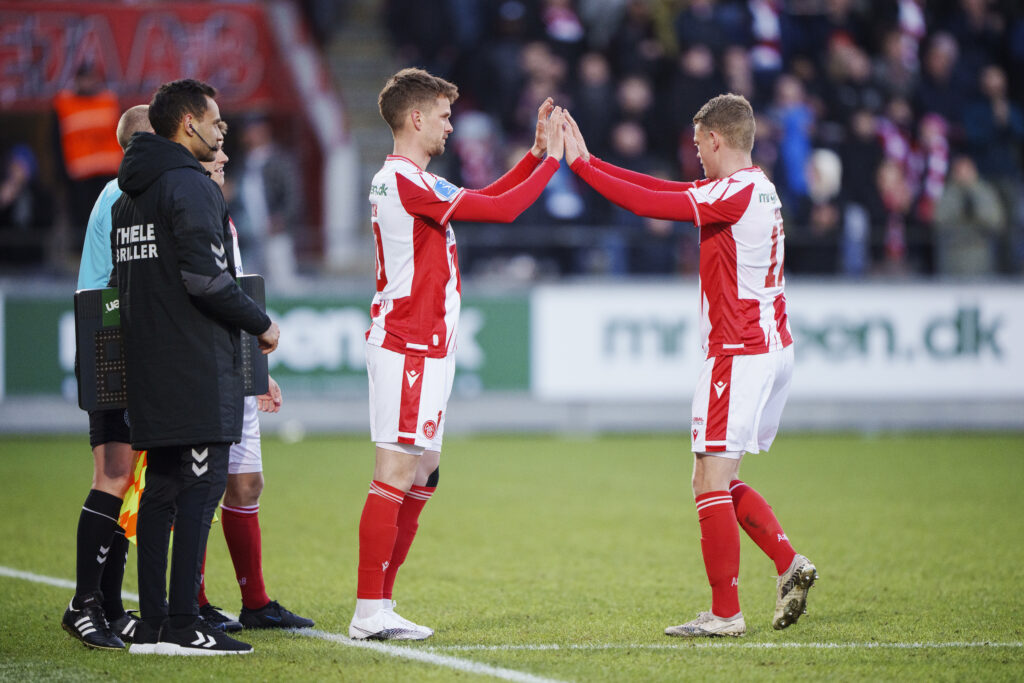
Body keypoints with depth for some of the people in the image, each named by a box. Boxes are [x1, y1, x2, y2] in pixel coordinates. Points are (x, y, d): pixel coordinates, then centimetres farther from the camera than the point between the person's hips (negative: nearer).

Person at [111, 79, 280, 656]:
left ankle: (153, 624, 8)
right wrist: (261, 323, -7)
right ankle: (183, 624, -13)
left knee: (163, 487, 9)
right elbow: (205, 277, -20)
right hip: (198, 366, -9)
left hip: (148, 366, 9)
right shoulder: (189, 186, -11)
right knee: (203, 483, -9)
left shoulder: (130, 195, 18)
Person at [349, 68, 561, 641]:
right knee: (397, 474, -10)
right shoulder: (408, 181, -15)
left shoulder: (401, 179, 17)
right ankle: (370, 610, -11)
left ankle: (378, 607, 11)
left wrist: (536, 152, 20)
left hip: (421, 349, 11)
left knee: (421, 477, 10)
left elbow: (483, 199, 26)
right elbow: (501, 209, -16)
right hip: (412, 350, -11)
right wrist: (552, 158, -6)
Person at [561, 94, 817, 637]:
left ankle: (725, 613, -6)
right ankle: (789, 564, 7)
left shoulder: (736, 191, -15)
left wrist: (580, 164, -12)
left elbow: (647, 204, -19)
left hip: (738, 352, -10)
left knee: (710, 481, -6)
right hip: (773, 347, 10)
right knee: (721, 481, 16)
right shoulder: (757, 187, 14)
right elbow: (667, 191, 17)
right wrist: (588, 160, 16)